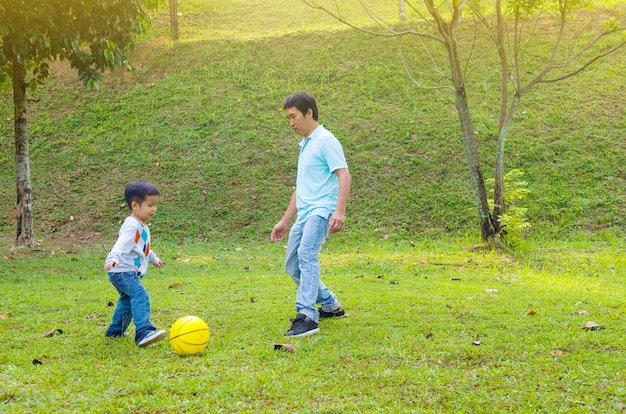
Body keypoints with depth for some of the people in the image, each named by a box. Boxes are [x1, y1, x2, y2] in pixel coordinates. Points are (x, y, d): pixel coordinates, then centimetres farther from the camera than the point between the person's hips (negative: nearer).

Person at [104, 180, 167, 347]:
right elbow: (122, 244, -35)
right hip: (122, 272, -11)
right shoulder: (131, 226, -19)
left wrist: (153, 258, 46)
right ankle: (144, 332, -39)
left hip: (130, 273, 11)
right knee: (140, 296, -27)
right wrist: (113, 258, -52)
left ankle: (115, 332, 42)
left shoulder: (142, 226, 14)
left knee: (127, 300, 26)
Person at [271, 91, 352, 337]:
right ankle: (331, 307, 26)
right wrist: (284, 221, 28)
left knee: (307, 255, -28)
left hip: (322, 210, -10)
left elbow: (344, 175, -16)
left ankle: (307, 317, -34)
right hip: (304, 214, 10)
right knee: (292, 265, 12)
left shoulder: (325, 140, -6)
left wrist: (340, 211, -28)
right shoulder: (305, 145, 22)